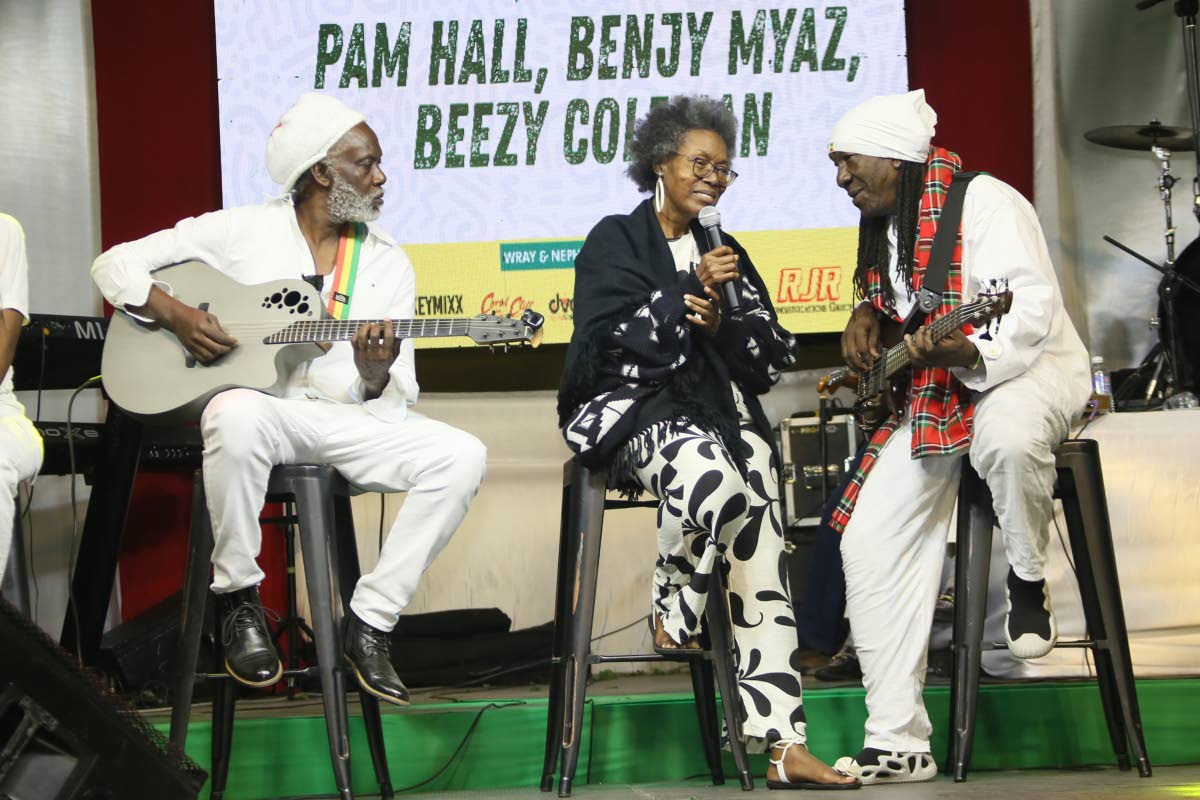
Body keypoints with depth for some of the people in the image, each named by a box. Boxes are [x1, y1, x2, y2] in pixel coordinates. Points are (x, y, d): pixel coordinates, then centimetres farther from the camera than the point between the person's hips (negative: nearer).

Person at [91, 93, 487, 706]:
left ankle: (371, 620, -12)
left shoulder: (388, 263, 12)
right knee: (238, 415, -41)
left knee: (461, 456, -21)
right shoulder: (242, 230, 2)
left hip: (349, 418, 4)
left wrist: (376, 377, -18)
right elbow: (115, 264, 4)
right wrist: (176, 315, -13)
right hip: (256, 407, -3)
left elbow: (398, 399, 7)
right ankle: (239, 600, -19)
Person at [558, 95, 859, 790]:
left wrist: (723, 324, -7)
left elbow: (774, 357, 13)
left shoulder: (726, 255, 22)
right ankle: (674, 621, -11)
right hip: (634, 405, -4)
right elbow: (607, 343, -8)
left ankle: (784, 745, -28)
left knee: (762, 542, -21)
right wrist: (691, 291, -13)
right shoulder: (616, 242, 7)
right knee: (713, 477, -39)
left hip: (721, 407, 5)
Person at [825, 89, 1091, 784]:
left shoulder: (983, 202, -16)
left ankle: (1029, 582, -13)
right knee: (868, 541, -8)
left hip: (1029, 368, -8)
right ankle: (897, 745, -3)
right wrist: (867, 315, 9)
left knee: (1008, 433, -44)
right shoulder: (883, 224, 11)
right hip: (929, 395, 8)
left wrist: (968, 353, -42)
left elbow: (1031, 314, -26)